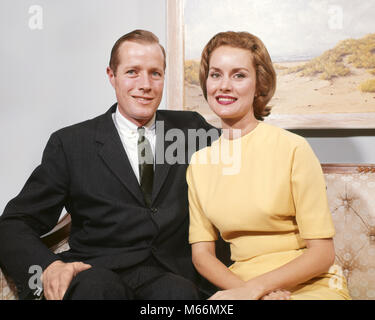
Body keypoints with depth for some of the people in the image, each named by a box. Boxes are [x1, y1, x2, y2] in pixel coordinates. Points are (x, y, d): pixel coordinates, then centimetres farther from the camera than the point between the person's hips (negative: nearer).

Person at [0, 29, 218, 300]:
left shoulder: (190, 128, 14)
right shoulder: (71, 143, 6)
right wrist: (48, 267, -18)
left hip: (172, 276, 1)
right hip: (96, 274, 0)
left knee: (179, 291, -34)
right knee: (96, 285, -35)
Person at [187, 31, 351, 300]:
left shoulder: (293, 149, -8)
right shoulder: (199, 163, 5)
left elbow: (322, 252, -7)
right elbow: (202, 252, 5)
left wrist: (255, 287, -17)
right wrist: (242, 288, -13)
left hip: (310, 286, -3)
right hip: (239, 286, 3)